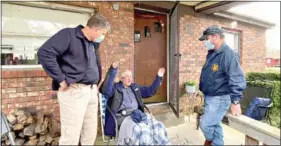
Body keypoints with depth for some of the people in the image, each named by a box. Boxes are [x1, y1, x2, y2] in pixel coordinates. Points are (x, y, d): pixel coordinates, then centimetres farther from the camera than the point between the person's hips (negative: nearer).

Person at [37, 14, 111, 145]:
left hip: (92, 91, 8)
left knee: (91, 133, 15)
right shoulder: (69, 34, -8)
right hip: (74, 91, -8)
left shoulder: (93, 44, 17)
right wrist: (61, 79, -18)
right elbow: (44, 53, -19)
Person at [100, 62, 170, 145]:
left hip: (137, 114, 5)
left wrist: (159, 77, 20)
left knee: (158, 126, -19)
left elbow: (150, 91, 28)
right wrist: (113, 70, -26)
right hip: (122, 117, -5)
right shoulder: (115, 87, 6)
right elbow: (106, 91, -17)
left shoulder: (135, 87, 24)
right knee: (142, 130, -34)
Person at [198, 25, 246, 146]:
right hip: (209, 97, 9)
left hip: (219, 98, -9)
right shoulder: (212, 53, 9)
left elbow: (237, 79, -24)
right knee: (215, 124, 19)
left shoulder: (228, 54, -20)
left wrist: (235, 101, -24)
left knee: (206, 124, -1)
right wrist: (204, 91, 21)